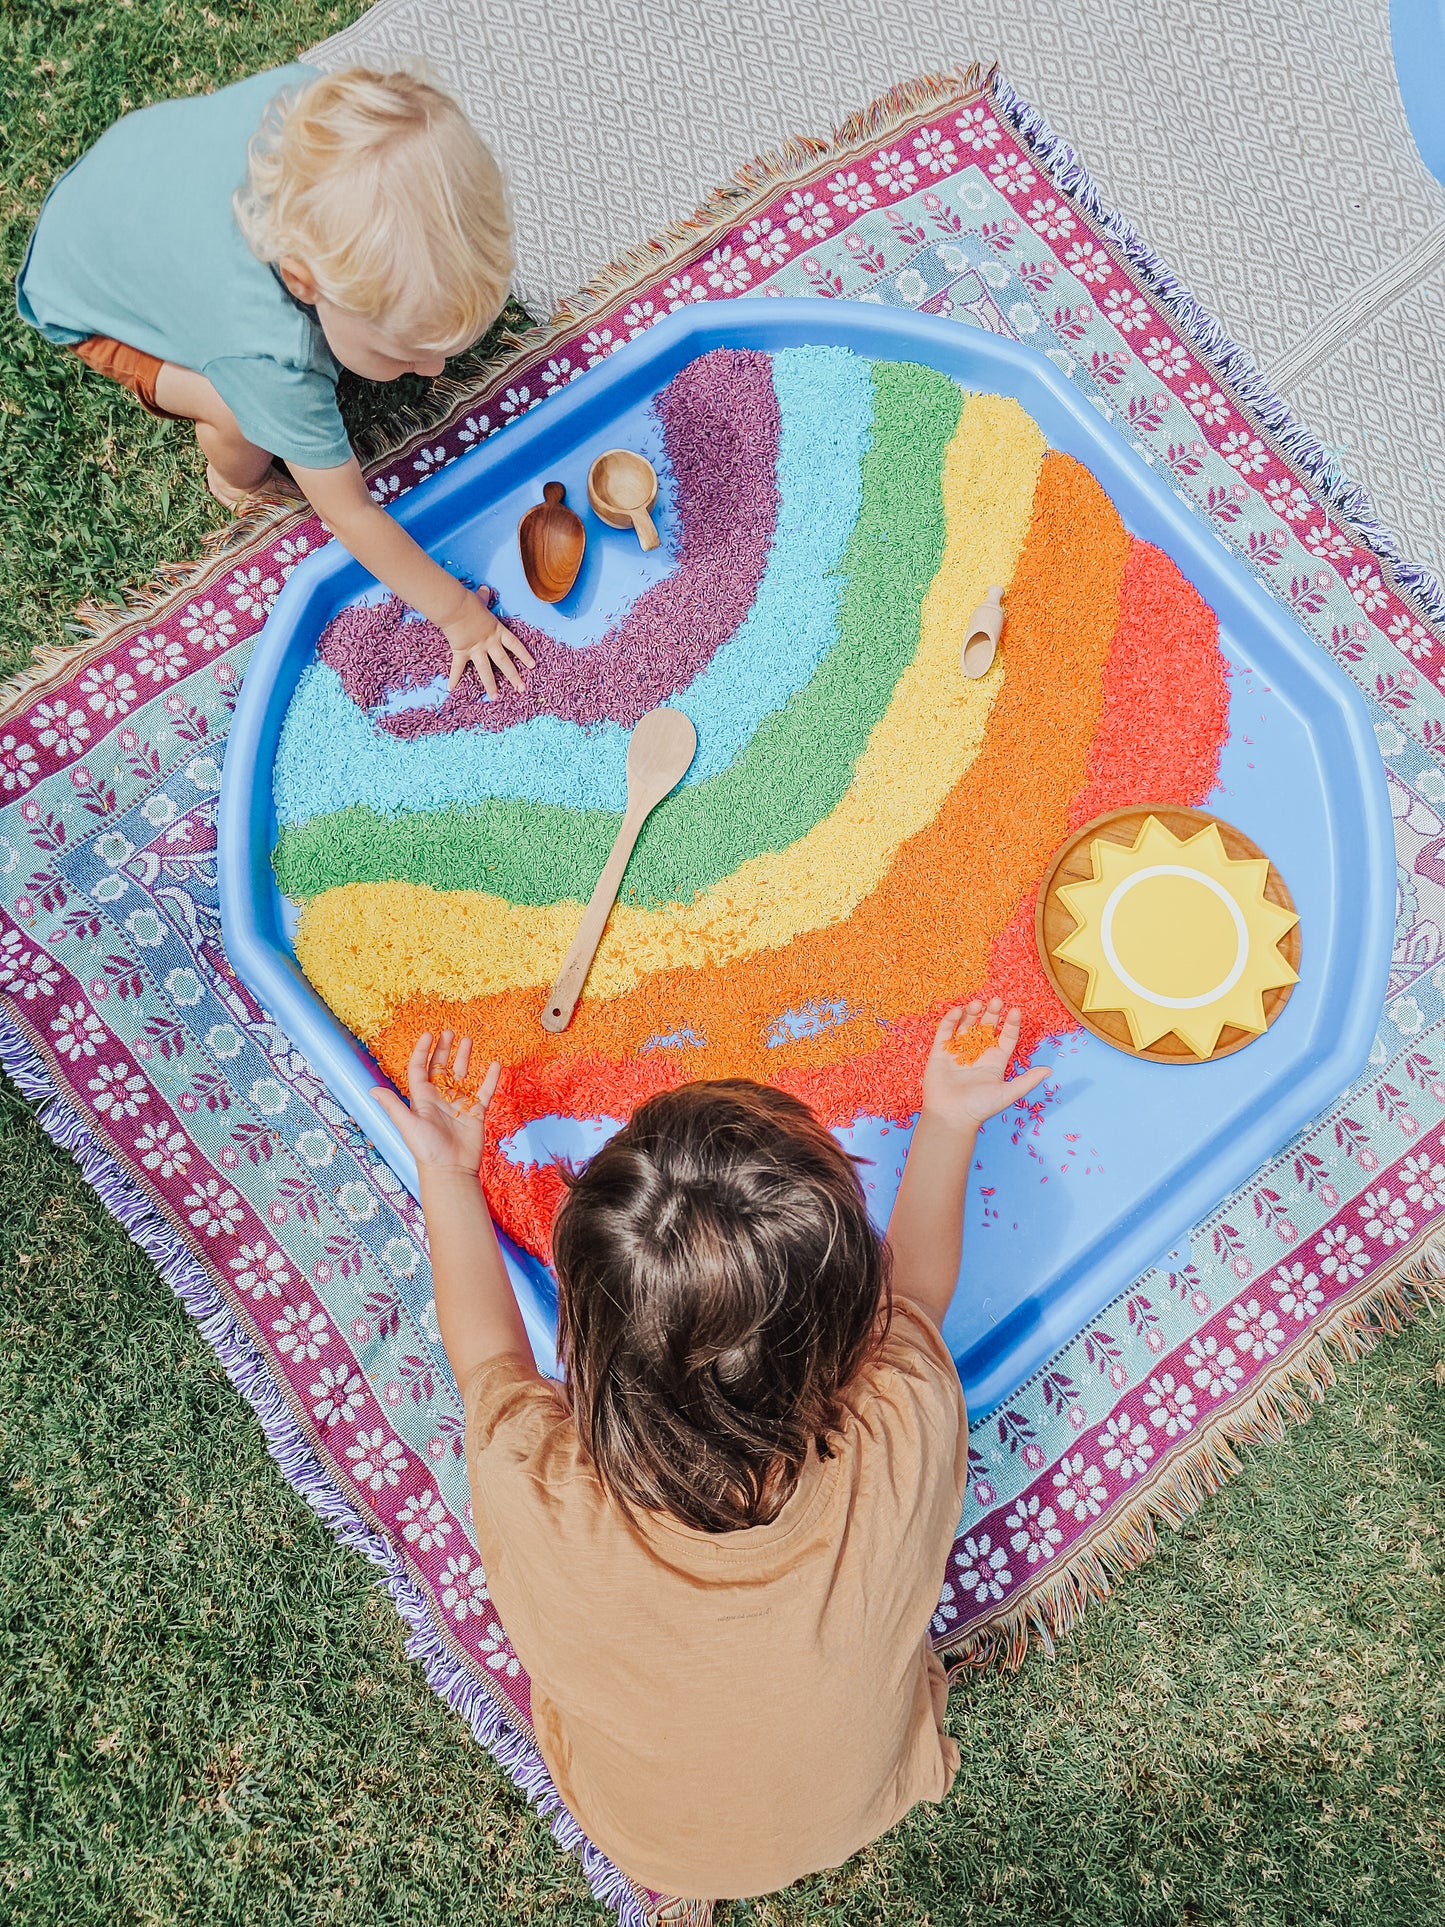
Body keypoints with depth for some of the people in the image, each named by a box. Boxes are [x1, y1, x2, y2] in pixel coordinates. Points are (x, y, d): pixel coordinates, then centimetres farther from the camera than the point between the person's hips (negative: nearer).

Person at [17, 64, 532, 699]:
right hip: (84, 295, -6)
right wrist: (455, 611, -26)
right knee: (251, 424, -26)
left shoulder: (325, 106, -35)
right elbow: (348, 514, -33)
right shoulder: (271, 357, -47)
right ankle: (233, 478, 9)